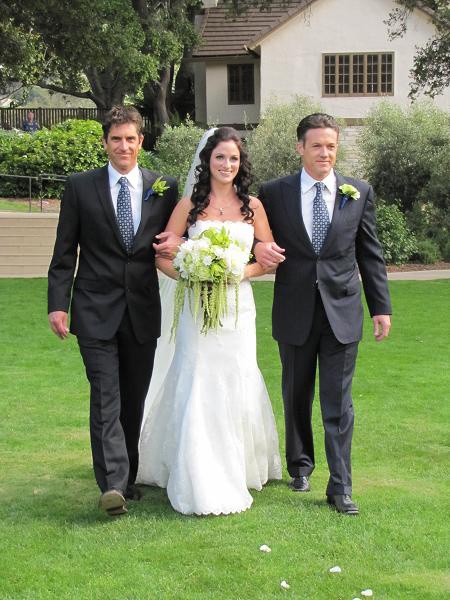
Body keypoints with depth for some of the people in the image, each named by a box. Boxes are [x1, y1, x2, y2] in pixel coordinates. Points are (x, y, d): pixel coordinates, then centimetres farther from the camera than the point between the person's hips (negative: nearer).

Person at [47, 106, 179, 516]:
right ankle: (113, 486, -17)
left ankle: (127, 477, 25)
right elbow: (65, 253, 1)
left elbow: (174, 241, 16)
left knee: (134, 401, 11)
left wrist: (176, 244, -8)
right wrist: (57, 304, -6)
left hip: (143, 312, 3)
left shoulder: (164, 189, 5)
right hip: (96, 312, -3)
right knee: (106, 399, -11)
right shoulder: (80, 188, 1)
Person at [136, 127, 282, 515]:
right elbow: (162, 256, 3)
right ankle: (200, 484, 6)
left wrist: (240, 272, -9)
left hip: (238, 305, 2)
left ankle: (237, 472, 21)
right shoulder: (189, 205, 1)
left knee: (237, 385, 3)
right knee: (197, 386, -4)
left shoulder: (252, 206, 5)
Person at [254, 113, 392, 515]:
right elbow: (259, 238, 9)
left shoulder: (359, 193, 3)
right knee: (296, 396, 14)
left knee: (339, 402, -2)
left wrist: (381, 306, 5)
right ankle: (300, 466, 32)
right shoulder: (274, 193, 0)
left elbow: (370, 254, 7)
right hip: (295, 313, 1)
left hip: (342, 312, 0)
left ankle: (340, 486, 2)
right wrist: (259, 248, -15)